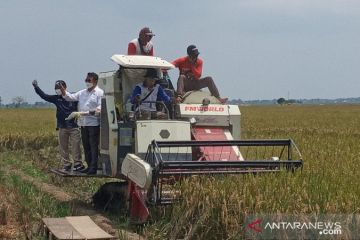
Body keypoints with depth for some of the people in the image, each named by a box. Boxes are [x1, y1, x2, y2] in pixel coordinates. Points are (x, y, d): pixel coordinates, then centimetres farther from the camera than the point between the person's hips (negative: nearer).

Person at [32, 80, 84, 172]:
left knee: (75, 146, -3)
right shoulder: (56, 99, 7)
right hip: (62, 127, 4)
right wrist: (36, 87, -3)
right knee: (63, 147, 7)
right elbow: (44, 96, 4)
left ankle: (77, 164, 4)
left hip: (74, 127, -4)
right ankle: (66, 165, 16)